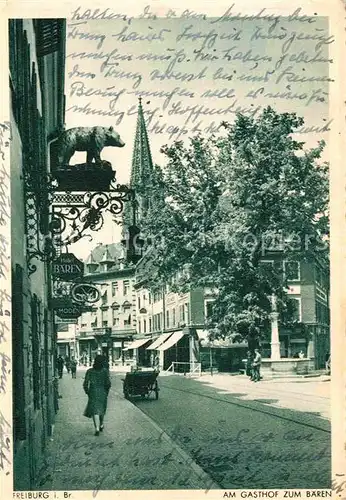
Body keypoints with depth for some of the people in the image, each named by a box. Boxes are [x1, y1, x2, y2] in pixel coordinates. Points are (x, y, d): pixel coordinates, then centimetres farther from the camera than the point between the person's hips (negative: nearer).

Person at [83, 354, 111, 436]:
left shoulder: (90, 371, -4)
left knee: (95, 410, -3)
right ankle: (101, 425, 37)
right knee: (101, 409, 21)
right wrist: (106, 392, 5)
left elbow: (85, 384, -5)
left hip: (93, 392, -1)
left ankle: (97, 428, -16)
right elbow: (108, 383, -12)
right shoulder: (105, 371, -7)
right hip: (102, 393, 1)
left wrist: (87, 391, 10)